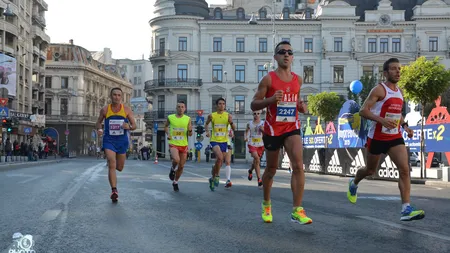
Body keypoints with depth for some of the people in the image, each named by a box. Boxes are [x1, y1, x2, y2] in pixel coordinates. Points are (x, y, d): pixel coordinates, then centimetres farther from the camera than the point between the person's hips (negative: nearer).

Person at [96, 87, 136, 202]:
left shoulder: (127, 110, -3)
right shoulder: (105, 110, -3)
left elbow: (134, 126, 1)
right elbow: (99, 122, 12)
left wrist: (129, 127, -23)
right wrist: (99, 129, -10)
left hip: (122, 141, 2)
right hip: (109, 140, -2)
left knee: (119, 168, 14)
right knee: (112, 165, -18)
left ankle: (110, 161, 50)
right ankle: (114, 190, -16)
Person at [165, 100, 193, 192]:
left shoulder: (188, 119, 0)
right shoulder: (170, 117, -2)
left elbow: (190, 134, 3)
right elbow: (166, 127, 19)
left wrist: (190, 130, -20)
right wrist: (168, 134, 0)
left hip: (184, 145, 2)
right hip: (173, 144, -2)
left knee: (181, 166, 7)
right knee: (176, 160, -29)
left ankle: (175, 182, 30)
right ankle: (172, 169, 6)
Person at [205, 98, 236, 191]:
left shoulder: (228, 115, -2)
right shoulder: (211, 116, -2)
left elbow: (234, 129, -1)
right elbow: (206, 124, 16)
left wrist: (231, 122, -21)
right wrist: (207, 131, -2)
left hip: (224, 141, 3)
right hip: (214, 141, -3)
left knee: (220, 161, 11)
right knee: (220, 158, -27)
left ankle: (213, 178, 35)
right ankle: (216, 176, -7)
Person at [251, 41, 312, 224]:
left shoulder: (297, 80, 6)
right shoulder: (268, 79, -8)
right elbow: (254, 105, -8)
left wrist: (302, 106, 0)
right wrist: (271, 99, -26)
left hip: (292, 128, 3)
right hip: (272, 130, -2)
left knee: (298, 165, -17)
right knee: (271, 169, 12)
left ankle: (297, 211, -15)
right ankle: (266, 205, 36)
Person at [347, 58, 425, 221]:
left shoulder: (400, 92, 10)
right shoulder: (379, 89, -12)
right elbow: (363, 111, -19)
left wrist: (404, 125, 8)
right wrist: (382, 120, -32)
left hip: (395, 137, 5)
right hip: (377, 137, -5)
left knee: (405, 169, -13)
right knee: (371, 170, 13)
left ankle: (406, 209, -15)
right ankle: (354, 184, 47)